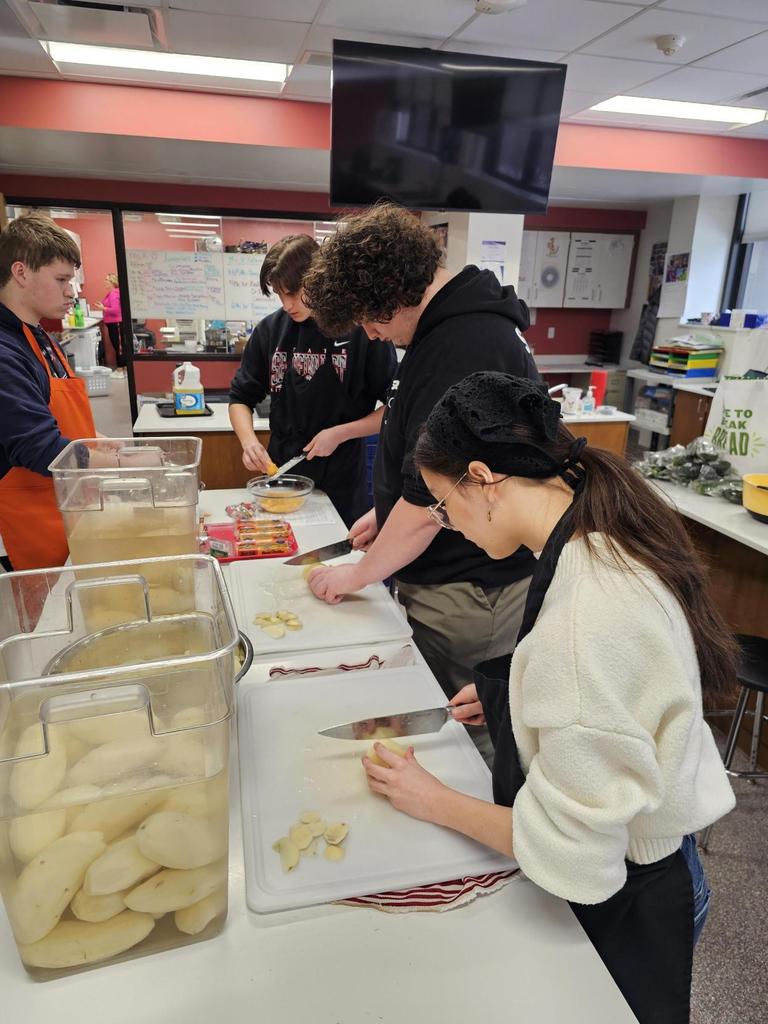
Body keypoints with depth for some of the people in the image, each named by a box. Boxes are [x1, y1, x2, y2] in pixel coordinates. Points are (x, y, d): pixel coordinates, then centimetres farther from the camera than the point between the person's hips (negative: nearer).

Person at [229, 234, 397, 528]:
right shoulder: (270, 329, -1)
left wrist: (340, 433, -17)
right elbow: (241, 397, 8)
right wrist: (248, 440, -11)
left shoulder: (362, 328, -12)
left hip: (342, 484, -3)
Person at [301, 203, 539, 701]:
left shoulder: (463, 350, -25)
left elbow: (431, 501, -23)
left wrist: (359, 574, -10)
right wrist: (389, 513, 14)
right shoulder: (454, 323, 9)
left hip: (469, 595, -10)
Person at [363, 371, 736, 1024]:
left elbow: (573, 849, -29)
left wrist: (435, 802, -16)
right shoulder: (612, 536, -8)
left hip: (619, 912, -7)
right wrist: (512, 699, 2)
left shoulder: (586, 617, -37)